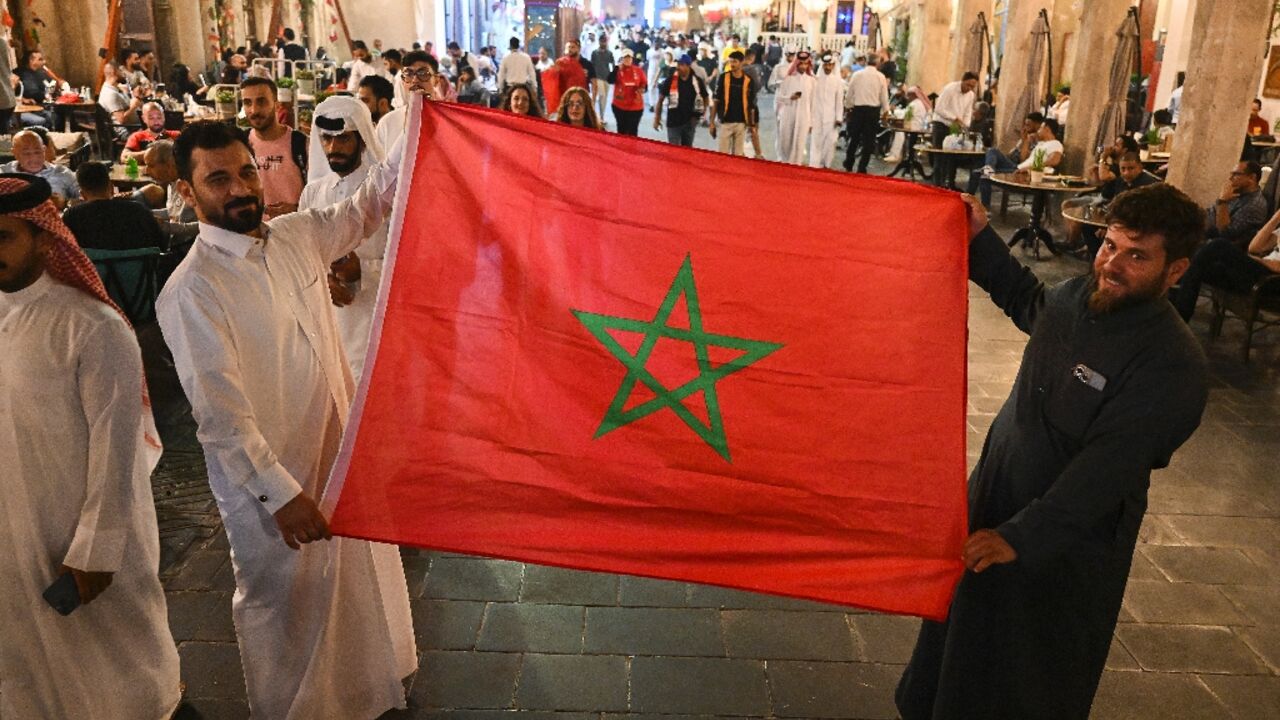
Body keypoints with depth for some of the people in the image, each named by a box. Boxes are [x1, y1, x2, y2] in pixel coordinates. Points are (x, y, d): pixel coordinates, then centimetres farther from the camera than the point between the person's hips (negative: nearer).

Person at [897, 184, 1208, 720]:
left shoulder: (1171, 365, -26)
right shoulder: (1077, 295, -5)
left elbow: (1102, 473, -30)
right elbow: (1028, 304, 20)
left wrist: (1021, 536, -32)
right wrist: (981, 242, 11)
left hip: (1065, 544, -7)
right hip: (993, 499, 7)